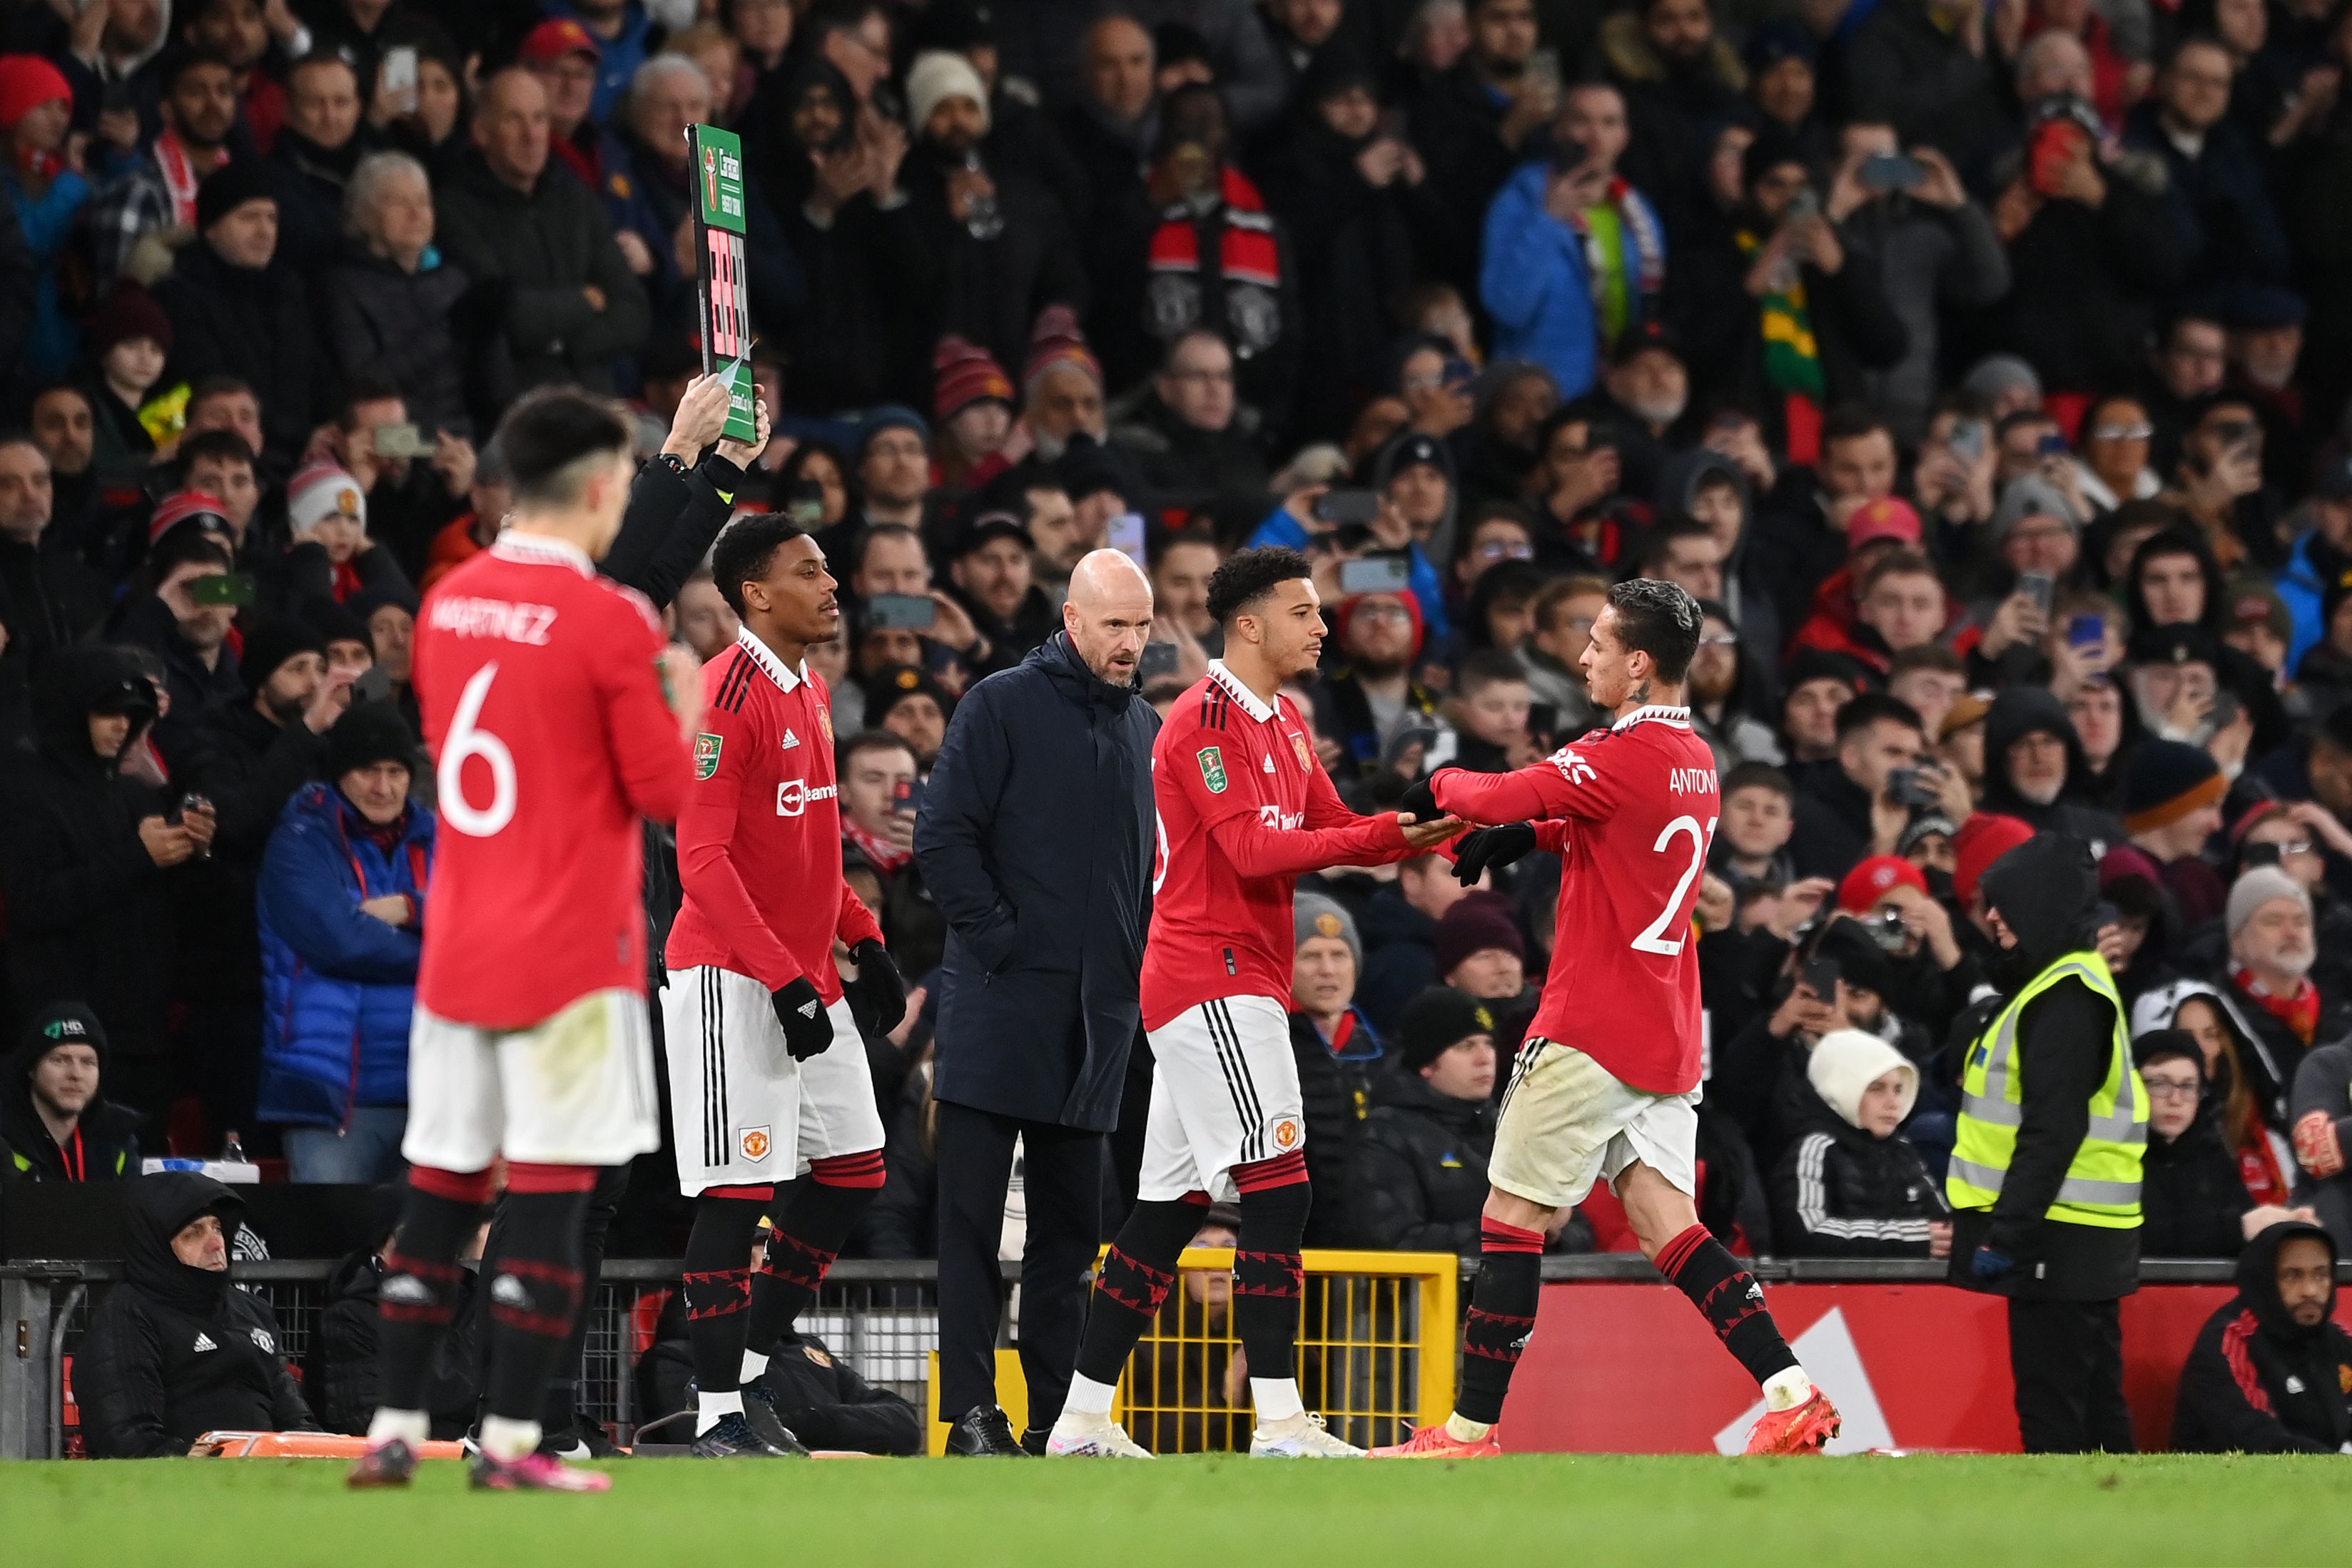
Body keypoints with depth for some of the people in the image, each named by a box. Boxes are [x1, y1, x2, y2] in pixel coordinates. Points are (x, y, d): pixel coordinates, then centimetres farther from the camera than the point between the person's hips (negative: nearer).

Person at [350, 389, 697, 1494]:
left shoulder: (448, 604, 7)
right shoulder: (610, 625, -12)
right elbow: (666, 792, -11)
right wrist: (684, 703, 9)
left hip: (456, 946, 6)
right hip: (570, 950, -6)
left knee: (437, 1192, 10)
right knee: (549, 1196, -3)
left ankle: (395, 1431, 11)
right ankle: (509, 1441, -4)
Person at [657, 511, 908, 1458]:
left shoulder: (811, 693, 14)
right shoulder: (726, 695, -15)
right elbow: (703, 861, -20)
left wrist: (864, 943, 15)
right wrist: (784, 981, -24)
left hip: (806, 978, 9)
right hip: (732, 979, -9)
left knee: (853, 1171, 11)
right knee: (737, 1193, -9)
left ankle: (751, 1372, 20)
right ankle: (717, 1416, -5)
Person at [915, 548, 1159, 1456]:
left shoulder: (1146, 729, 14)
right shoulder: (1004, 707, -4)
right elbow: (942, 836, -9)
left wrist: (1138, 966, 8)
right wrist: (998, 937, -14)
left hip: (1096, 1015, 6)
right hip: (999, 1006, -6)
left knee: (1071, 1226, 7)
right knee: (973, 1218, -4)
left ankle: (1058, 1416, 10)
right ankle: (971, 1411, -5)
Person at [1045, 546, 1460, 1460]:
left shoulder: (1282, 724, 19)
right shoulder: (1208, 718, -12)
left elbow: (1332, 832, 16)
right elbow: (1251, 850, -20)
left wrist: (1431, 832, -2)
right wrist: (1384, 836, -24)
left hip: (1241, 984, 10)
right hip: (1212, 979, -10)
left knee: (1171, 1206, 9)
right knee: (1278, 1188, -14)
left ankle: (1084, 1418, 12)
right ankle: (1278, 1421, -17)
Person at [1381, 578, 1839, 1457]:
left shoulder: (1624, 757, -16)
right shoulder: (1695, 760, 12)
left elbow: (1500, 798, -19)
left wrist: (1442, 784, 1)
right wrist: (1521, 836, 14)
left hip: (1592, 1025, -8)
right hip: (1666, 1035, 8)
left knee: (1514, 1216, 0)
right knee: (1666, 1224, 5)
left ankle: (1473, 1427, 2)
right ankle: (1793, 1395, -7)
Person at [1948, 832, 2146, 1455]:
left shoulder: (2066, 998, -16)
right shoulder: (2071, 984, 18)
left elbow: (2053, 1131, -22)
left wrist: (2008, 1233, -23)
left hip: (2060, 1240, -11)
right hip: (2085, 1239, 11)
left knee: (2051, 1410, -9)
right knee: (2094, 1407, 12)